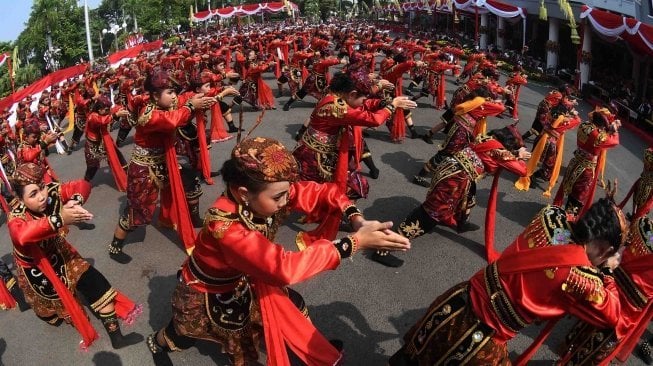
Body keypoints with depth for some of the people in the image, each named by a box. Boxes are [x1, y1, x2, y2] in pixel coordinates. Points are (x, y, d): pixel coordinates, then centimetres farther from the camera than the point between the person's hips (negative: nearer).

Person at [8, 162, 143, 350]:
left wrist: (75, 202, -44)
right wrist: (60, 218, -67)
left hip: (59, 255, 4)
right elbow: (22, 235, -56)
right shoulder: (17, 217, -32)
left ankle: (116, 337, 0)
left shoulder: (51, 193, -21)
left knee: (96, 282, -11)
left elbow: (82, 185, -21)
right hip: (35, 268, -4)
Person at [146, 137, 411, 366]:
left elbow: (323, 192, -17)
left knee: (292, 308, 6)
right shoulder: (224, 225, -45)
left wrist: (357, 219, -37)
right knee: (183, 335, 22)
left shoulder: (269, 193, -28)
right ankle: (157, 343, 55)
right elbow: (284, 268, -53)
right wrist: (355, 242, -53)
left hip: (245, 279, 5)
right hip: (206, 292, -4)